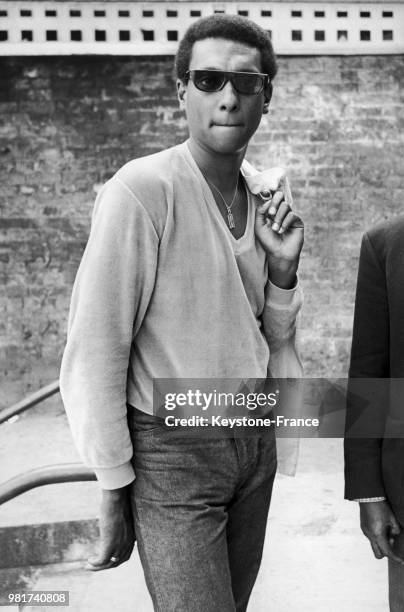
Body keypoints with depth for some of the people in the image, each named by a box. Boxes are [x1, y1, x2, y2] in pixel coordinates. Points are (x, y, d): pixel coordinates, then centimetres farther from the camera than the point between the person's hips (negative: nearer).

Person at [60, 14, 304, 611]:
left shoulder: (268, 194, 2)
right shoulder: (141, 190, -18)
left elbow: (275, 338, 10)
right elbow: (92, 355, -17)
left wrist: (284, 266, -8)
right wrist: (114, 490, -12)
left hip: (255, 442, 6)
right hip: (173, 453, -6)